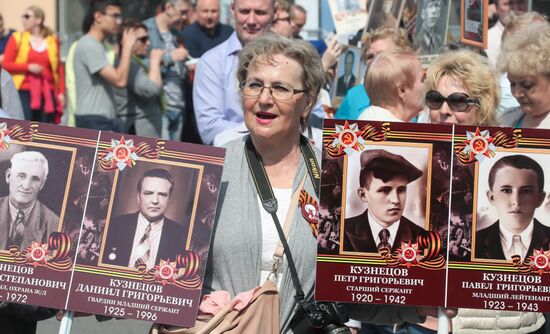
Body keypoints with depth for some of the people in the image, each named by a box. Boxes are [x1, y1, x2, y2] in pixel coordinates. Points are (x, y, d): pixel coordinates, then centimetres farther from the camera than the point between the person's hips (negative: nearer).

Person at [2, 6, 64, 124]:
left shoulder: (52, 40, 7)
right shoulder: (17, 38, 3)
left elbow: (59, 68, 8)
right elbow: (5, 64, 0)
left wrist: (61, 92, 1)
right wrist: (28, 67, -12)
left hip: (47, 92, 2)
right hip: (25, 91, -2)